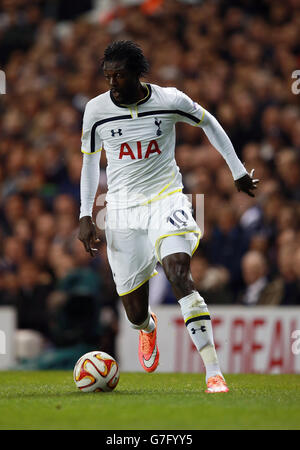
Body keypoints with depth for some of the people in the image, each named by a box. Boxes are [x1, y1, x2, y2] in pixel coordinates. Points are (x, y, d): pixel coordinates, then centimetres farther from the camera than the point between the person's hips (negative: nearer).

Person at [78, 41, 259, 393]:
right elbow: (89, 162, 10)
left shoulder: (170, 100, -7)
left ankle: (213, 371, -31)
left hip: (166, 198, -2)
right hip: (123, 207, 2)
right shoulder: (96, 110, -3)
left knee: (178, 274, -29)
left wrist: (238, 171, 17)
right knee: (135, 314, 3)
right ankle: (148, 327, 46)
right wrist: (86, 216, 4)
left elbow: (208, 123, 11)